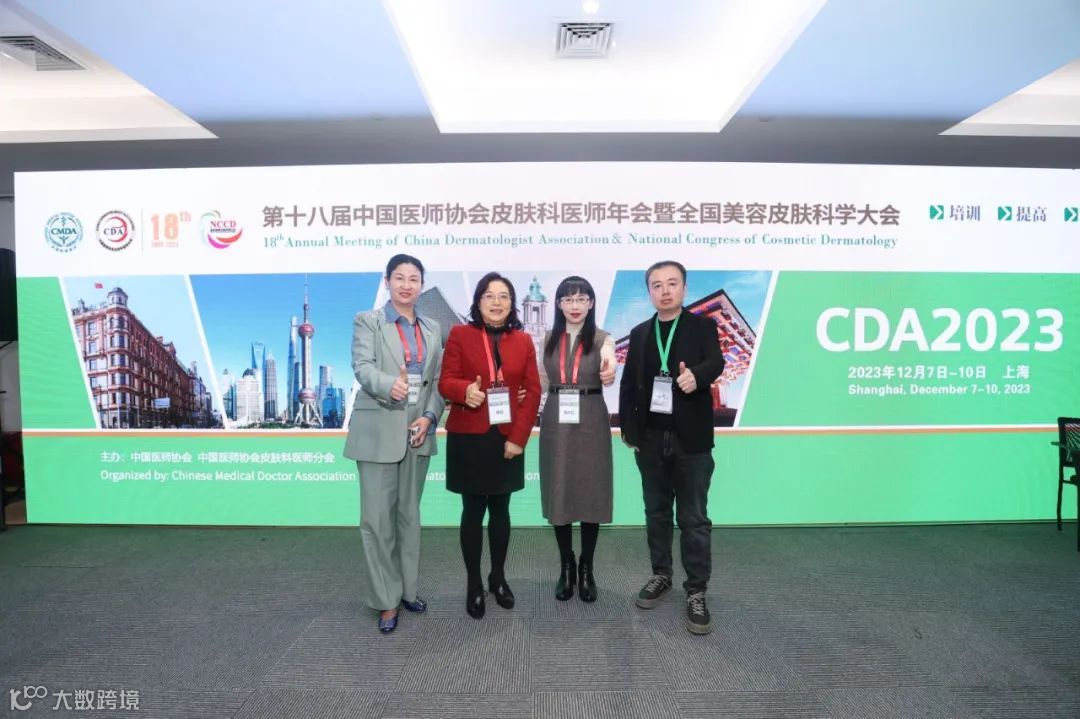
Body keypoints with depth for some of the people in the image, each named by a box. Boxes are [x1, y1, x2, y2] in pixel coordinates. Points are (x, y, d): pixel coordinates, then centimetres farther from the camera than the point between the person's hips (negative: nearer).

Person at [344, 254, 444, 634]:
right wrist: (390, 385, -36)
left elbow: (437, 380, 7)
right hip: (378, 432, -4)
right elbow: (362, 367, -15)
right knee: (378, 518, 0)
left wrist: (429, 417, -8)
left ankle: (407, 589, 27)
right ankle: (386, 600, 13)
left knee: (409, 514, 14)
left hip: (417, 431, 4)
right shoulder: (367, 321, 0)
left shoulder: (432, 329, 11)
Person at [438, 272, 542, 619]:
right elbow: (445, 382, -4)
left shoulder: (523, 341, 6)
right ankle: (473, 585, 18)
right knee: (473, 512, 5)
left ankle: (498, 578, 28)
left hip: (508, 440, 2)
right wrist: (465, 390, -28)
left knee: (501, 510, 12)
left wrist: (519, 437, -7)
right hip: (468, 438, -2)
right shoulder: (460, 334, 0)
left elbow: (533, 391, 3)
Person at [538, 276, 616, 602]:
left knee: (591, 494, 4)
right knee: (558, 495, 6)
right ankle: (566, 566, 24)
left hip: (591, 422, -2)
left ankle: (586, 568, 22)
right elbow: (544, 380, 13)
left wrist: (609, 370, -46)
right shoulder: (549, 339, 7)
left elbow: (607, 359, -24)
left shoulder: (602, 338, -3)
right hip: (555, 422, 2)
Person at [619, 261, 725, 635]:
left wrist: (697, 375, -40)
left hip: (691, 439, -3)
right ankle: (661, 575, 30)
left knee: (694, 518, 3)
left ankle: (696, 592, 13)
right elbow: (628, 384, 8)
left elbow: (715, 362, -17)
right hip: (651, 438, 3)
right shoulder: (639, 333, 9)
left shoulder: (702, 325, 0)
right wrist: (629, 430, 3)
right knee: (656, 513, 14)